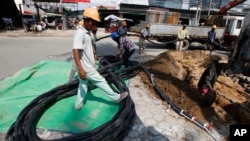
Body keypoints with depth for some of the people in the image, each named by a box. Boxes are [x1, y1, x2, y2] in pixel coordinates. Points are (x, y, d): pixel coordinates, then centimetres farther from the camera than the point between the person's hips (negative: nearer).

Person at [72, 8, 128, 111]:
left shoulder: (87, 32, 9)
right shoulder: (80, 33, -20)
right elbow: (75, 51, -28)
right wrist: (80, 69, -33)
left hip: (87, 66, 9)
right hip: (86, 68, -9)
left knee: (83, 85, 18)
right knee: (101, 82, 4)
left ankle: (78, 105, 33)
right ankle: (116, 97, 20)